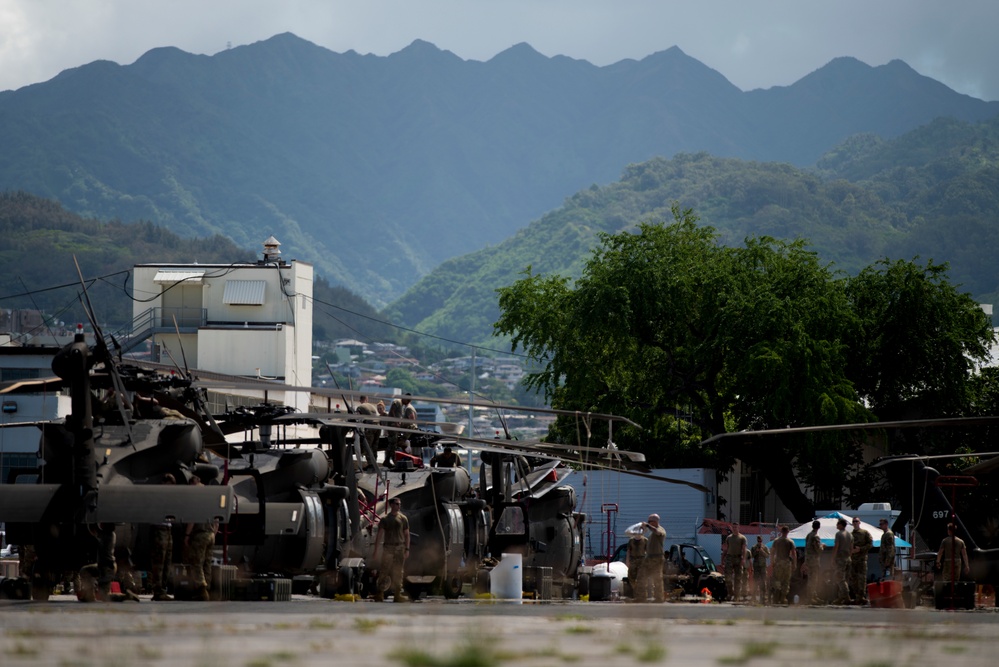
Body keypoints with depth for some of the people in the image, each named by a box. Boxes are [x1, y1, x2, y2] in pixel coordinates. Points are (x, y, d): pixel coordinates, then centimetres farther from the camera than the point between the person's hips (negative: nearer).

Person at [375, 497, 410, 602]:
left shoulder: (403, 518, 9)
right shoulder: (385, 519, 4)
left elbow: (406, 535, 10)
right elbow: (379, 535, 3)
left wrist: (407, 549, 2)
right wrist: (376, 550, -4)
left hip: (400, 548, 2)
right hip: (388, 547, -2)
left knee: (398, 572, 2)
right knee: (384, 570, -6)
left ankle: (397, 594, 5)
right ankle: (379, 593, -4)